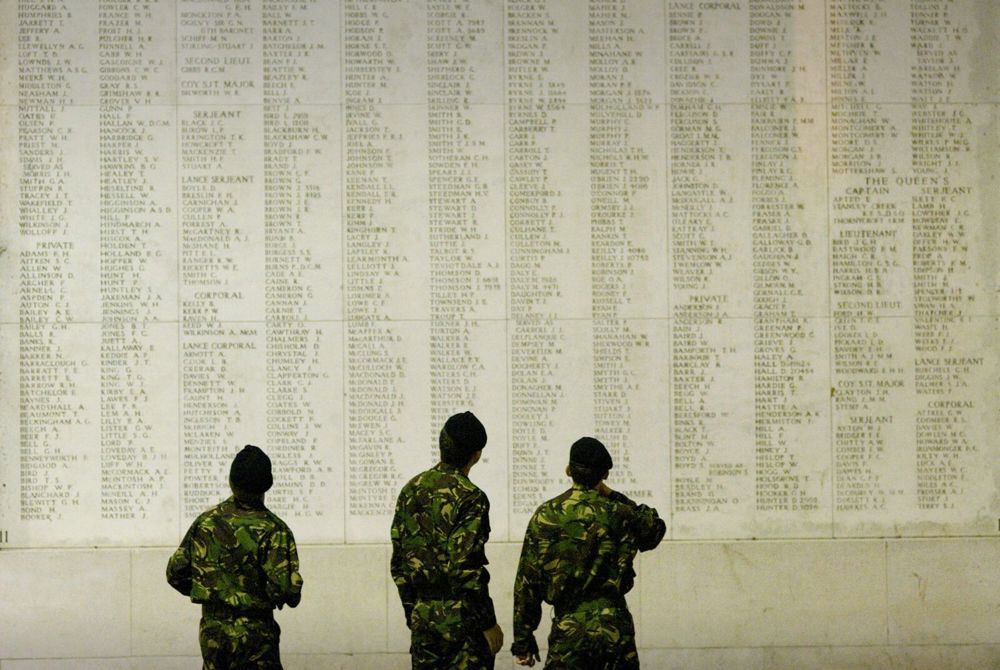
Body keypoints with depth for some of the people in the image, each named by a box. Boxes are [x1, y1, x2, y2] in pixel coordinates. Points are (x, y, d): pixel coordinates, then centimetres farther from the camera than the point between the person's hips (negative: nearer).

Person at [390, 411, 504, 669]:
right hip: (461, 617, -7)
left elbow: (398, 563, 12)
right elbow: (466, 568, -18)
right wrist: (488, 623, -11)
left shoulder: (411, 490, 8)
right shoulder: (470, 497, -13)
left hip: (422, 616, 7)